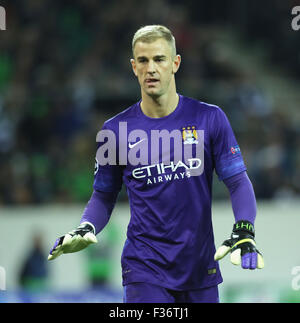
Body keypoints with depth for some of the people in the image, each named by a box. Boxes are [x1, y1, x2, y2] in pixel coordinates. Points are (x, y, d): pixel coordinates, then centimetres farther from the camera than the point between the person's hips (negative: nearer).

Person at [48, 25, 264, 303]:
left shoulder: (209, 118, 0)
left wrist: (243, 232, -16)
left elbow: (238, 181, 0)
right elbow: (104, 196, 11)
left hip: (201, 268, 2)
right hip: (144, 268, -2)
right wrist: (85, 229, -8)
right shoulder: (116, 130, 0)